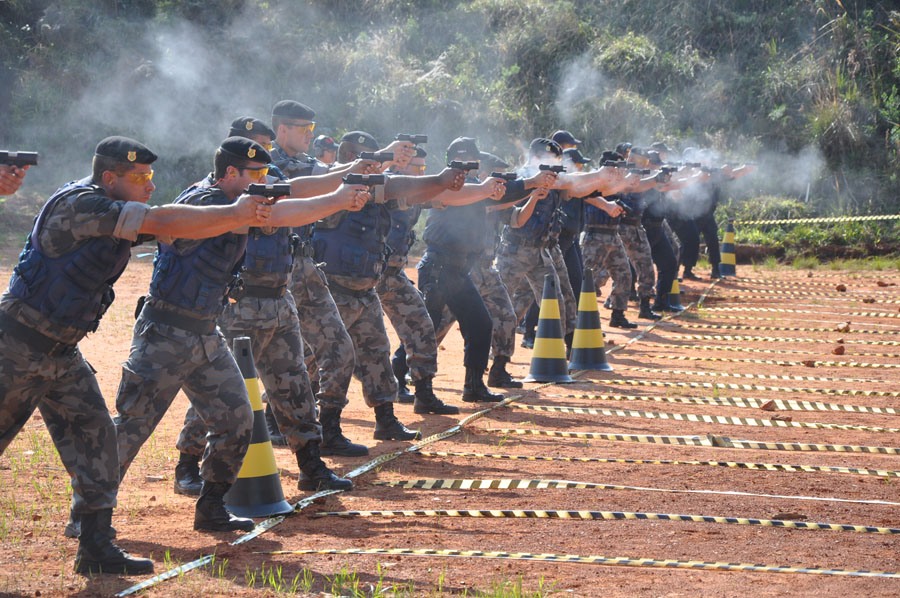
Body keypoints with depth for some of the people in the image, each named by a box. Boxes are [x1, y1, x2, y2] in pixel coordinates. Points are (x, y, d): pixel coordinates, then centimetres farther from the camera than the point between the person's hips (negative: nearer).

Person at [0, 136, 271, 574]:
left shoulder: (119, 219, 8)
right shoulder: (79, 204, -20)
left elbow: (171, 231, 10)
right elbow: (163, 222, -24)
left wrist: (244, 217, 2)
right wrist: (234, 213, -19)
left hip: (60, 352, 9)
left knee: (94, 437, 3)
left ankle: (96, 548, 7)